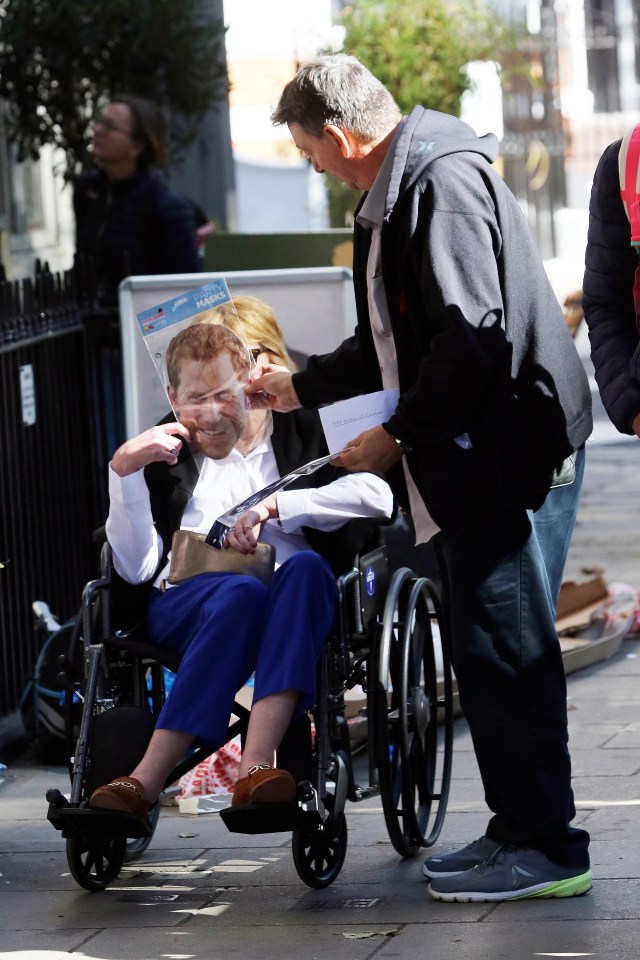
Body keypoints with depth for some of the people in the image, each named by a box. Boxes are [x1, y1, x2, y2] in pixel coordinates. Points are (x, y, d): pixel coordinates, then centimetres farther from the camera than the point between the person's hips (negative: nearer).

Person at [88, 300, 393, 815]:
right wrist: (123, 471, -3)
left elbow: (378, 496, -1)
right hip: (183, 603, 0)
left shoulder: (299, 431, 20)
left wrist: (275, 507, -8)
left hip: (291, 606, 1)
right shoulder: (165, 454, 22)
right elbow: (137, 567, 5)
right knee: (241, 593, -36)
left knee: (305, 567, -35)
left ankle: (256, 767, -48)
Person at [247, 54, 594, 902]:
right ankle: (518, 829, 20)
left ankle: (548, 848, -3)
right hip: (469, 460, 11)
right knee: (487, 650, 13)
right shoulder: (391, 198, 19)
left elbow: (473, 334, -22)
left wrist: (398, 434, -14)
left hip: (510, 448, -11)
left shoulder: (444, 181, -15)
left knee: (504, 650, -8)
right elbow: (395, 343, 30)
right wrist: (301, 387, 38)